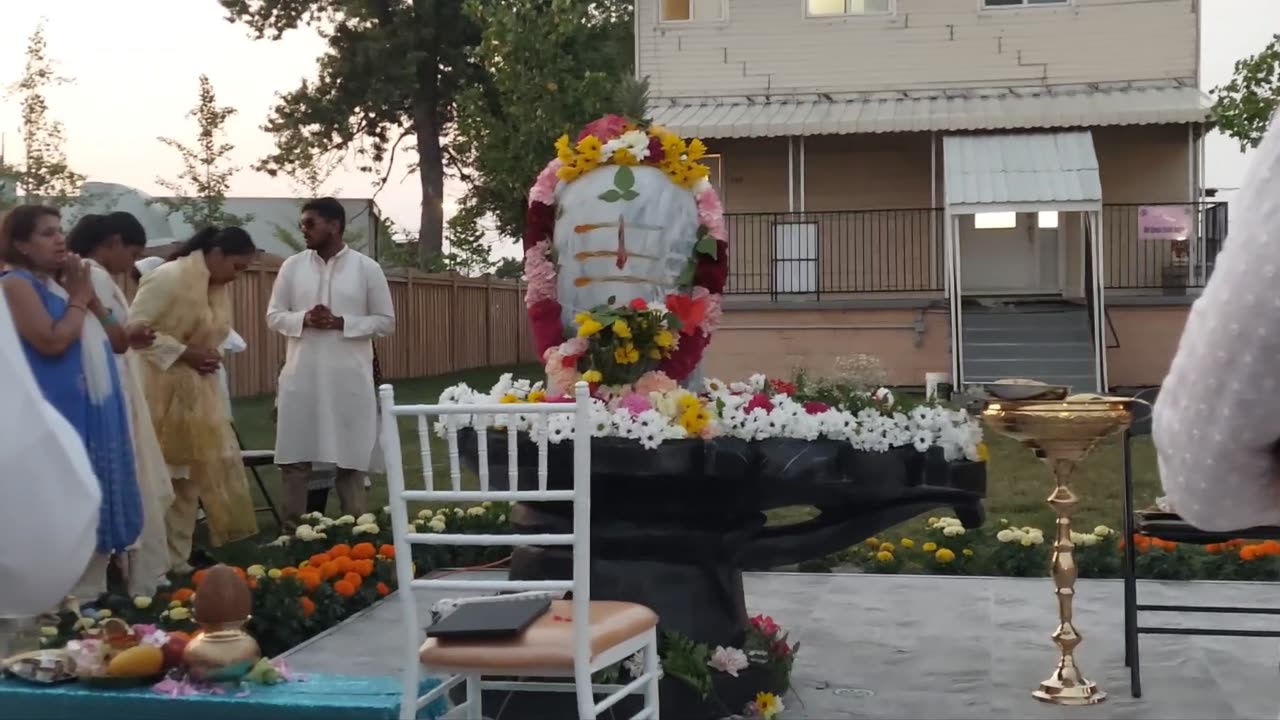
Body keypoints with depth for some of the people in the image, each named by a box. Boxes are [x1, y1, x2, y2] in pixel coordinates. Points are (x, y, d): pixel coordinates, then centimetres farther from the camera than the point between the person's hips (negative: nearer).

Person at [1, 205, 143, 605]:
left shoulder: (62, 281, 15)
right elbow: (52, 341, -21)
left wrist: (87, 292, 2)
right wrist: (78, 297, -8)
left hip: (95, 412, 8)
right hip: (61, 417, -8)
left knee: (96, 509, 12)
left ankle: (91, 594, 20)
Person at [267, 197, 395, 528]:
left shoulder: (367, 268, 0)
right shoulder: (292, 266, 7)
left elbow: (386, 321, 2)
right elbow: (274, 316, 9)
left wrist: (342, 323, -12)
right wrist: (303, 319, -12)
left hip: (349, 378, -2)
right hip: (301, 376, 2)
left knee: (351, 458, 2)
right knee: (294, 457, 3)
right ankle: (293, 528, 11)